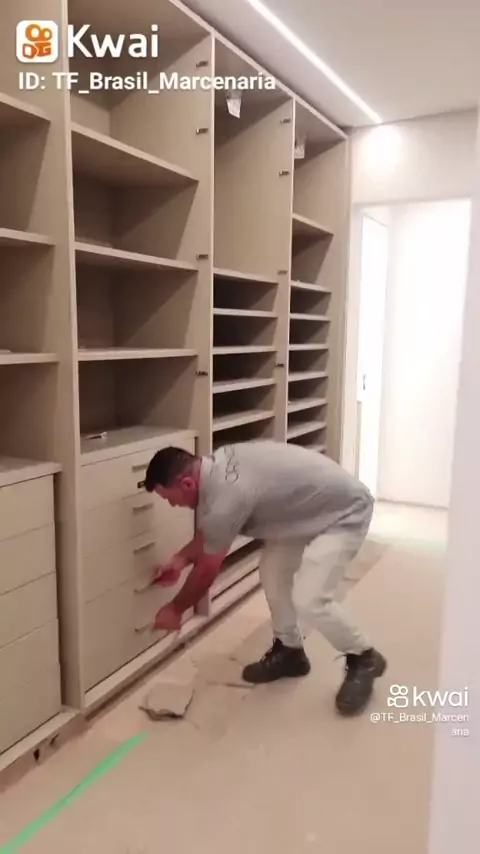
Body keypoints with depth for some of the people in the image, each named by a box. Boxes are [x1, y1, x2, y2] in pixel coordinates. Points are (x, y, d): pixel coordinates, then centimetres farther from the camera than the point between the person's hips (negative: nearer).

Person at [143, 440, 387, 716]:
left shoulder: (226, 498, -30)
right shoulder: (217, 466, -3)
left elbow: (207, 569, -14)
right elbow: (209, 532, 17)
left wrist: (175, 609, 2)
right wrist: (181, 558, 12)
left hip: (345, 512, -10)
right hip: (313, 506, 10)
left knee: (309, 602, -15)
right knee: (272, 571, 10)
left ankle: (365, 659, 9)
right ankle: (289, 651, 27)